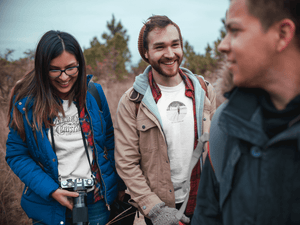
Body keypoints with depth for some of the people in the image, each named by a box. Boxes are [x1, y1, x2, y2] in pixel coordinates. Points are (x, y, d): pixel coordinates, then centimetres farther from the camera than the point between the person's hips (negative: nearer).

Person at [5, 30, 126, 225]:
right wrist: (50, 190, -15)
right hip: (50, 206, -1)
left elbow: (109, 141, 5)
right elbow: (16, 155, -5)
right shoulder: (26, 101, -9)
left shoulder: (94, 92, -3)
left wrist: (120, 184, 4)